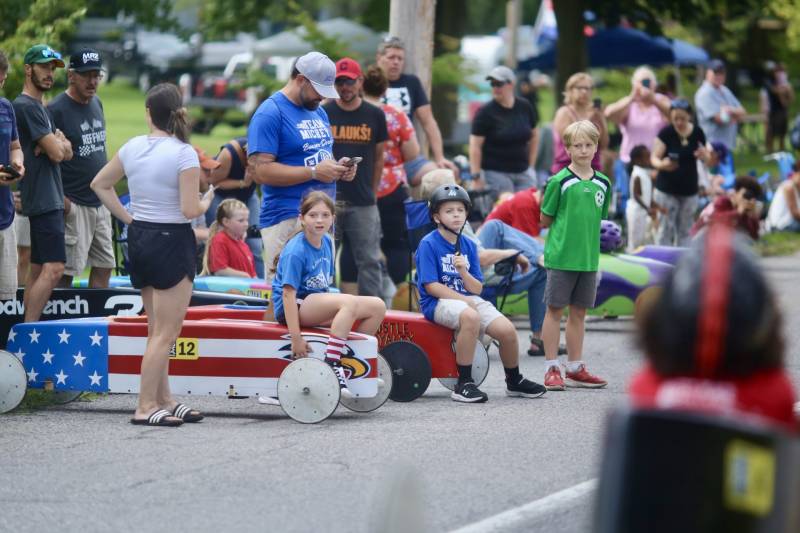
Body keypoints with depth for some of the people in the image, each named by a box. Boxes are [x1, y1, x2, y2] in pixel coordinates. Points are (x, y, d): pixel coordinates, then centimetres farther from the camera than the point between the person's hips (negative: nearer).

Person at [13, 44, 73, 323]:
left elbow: (67, 152, 16)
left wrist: (57, 142, -5)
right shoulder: (26, 106, -12)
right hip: (43, 200, -11)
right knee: (53, 268, -18)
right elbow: (56, 153, -16)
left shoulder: (39, 107, 20)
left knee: (39, 268, 9)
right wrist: (59, 141, 5)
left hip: (50, 198, 11)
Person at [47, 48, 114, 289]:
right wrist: (59, 197, -20)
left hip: (101, 203, 8)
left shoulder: (97, 104, 12)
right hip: (74, 205, -8)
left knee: (104, 265, 12)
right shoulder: (56, 110, -13)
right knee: (66, 270, -7)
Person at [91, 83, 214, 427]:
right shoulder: (183, 153, -16)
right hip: (172, 241, -7)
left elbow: (100, 185, 13)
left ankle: (163, 400, 22)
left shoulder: (133, 147, 2)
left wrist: (128, 218, 14)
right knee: (166, 333, -2)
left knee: (158, 330, 17)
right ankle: (146, 407, -3)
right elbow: (190, 210, -20)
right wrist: (207, 201, 1)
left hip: (139, 238, 7)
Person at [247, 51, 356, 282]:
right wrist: (314, 172, -20)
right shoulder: (270, 113, -10)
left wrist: (338, 169, 5)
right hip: (287, 220, -9)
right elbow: (260, 170, -18)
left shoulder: (319, 111, 18)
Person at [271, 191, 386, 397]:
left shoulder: (327, 242, 8)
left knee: (377, 306, -3)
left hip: (317, 306, 8)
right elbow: (288, 294, -21)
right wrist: (296, 339, -25)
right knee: (349, 302, -32)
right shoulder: (295, 252, -17)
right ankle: (332, 365, -34)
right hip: (295, 306, -8)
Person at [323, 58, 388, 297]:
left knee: (369, 260, 0)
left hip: (363, 203, 1)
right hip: (329, 199, -1)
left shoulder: (374, 115, 6)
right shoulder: (323, 114, 3)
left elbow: (378, 158, 13)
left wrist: (372, 193, 8)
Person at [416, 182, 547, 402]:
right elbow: (431, 286, -12)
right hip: (438, 303, -6)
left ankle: (514, 381, 16)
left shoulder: (468, 246, 12)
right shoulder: (428, 244, -5)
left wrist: (463, 271, -12)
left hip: (468, 300, 6)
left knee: (507, 330, -13)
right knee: (470, 316, -38)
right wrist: (464, 300, -16)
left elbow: (477, 289, 8)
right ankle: (464, 384, -32)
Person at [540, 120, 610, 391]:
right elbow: (545, 220, -2)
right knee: (555, 309, 2)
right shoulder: (560, 181, -8)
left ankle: (575, 369, 19)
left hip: (589, 257, 5)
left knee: (579, 312, 11)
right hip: (560, 256, -5)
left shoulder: (603, 183, 6)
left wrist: (584, 231, 7)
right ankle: (552, 369, 7)